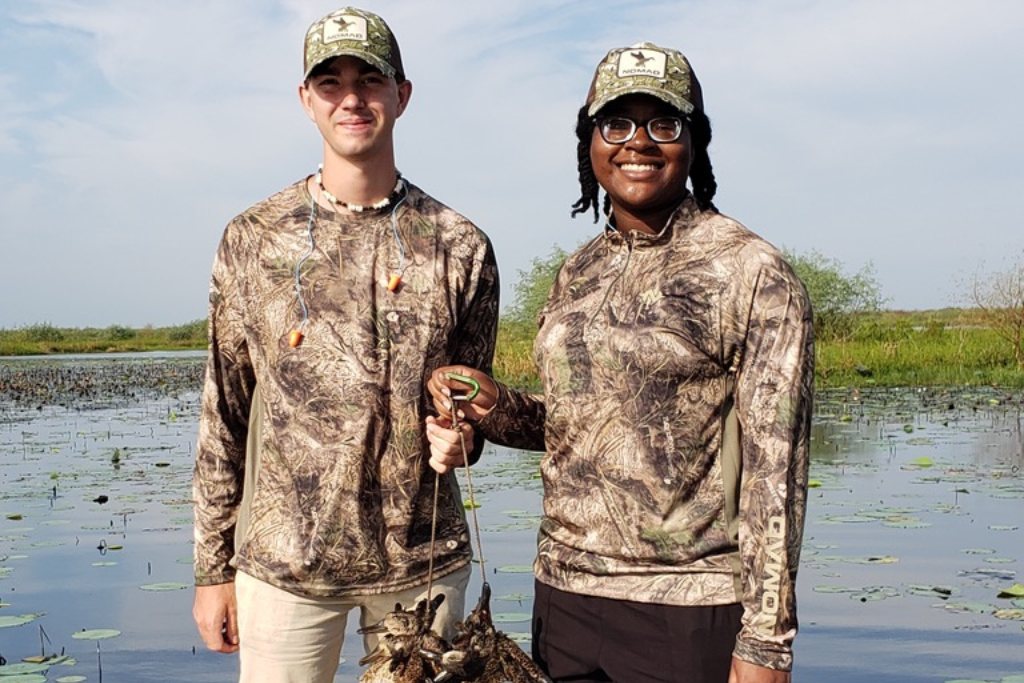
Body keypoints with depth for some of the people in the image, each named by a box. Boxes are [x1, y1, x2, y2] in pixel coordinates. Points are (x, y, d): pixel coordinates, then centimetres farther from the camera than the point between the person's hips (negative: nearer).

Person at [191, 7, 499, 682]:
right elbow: (224, 414, 4)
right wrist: (213, 567, 4)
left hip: (422, 562, 1)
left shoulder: (461, 246, 1)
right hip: (282, 561, 0)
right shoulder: (253, 239, 1)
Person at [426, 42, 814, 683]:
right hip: (564, 594, 6)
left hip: (687, 614, -5)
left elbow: (775, 467, -12)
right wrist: (494, 405, -3)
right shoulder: (577, 274, 8)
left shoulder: (754, 274, -9)